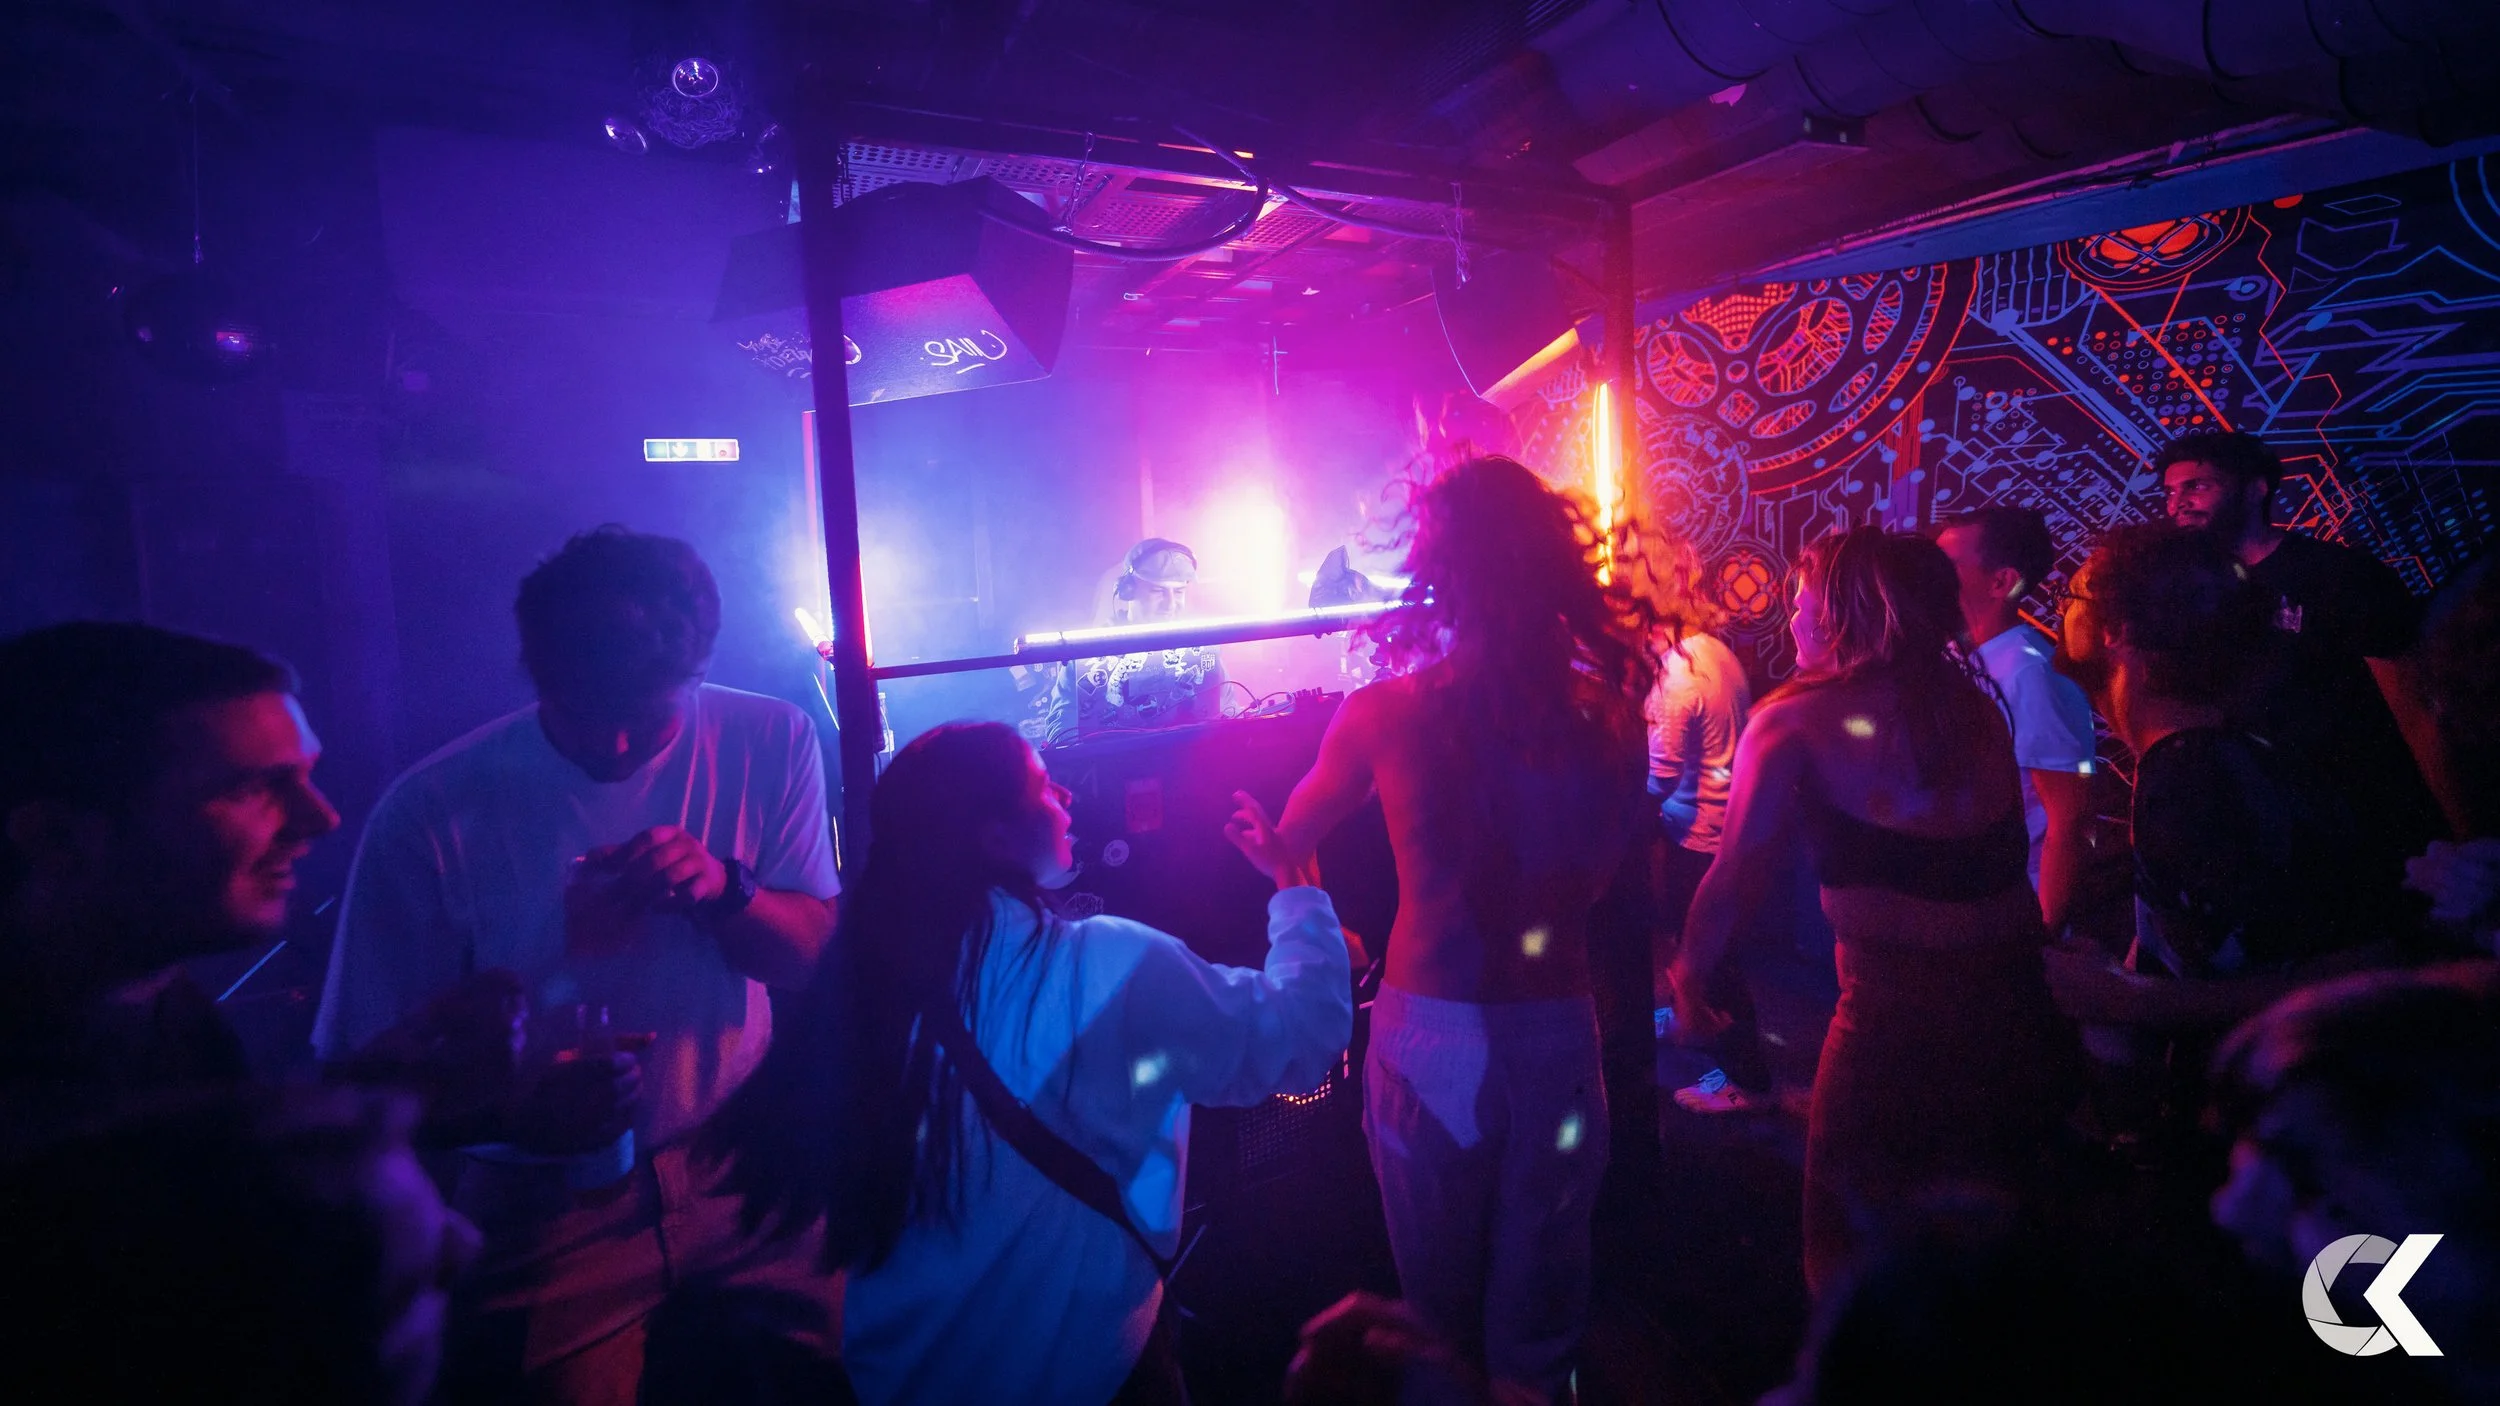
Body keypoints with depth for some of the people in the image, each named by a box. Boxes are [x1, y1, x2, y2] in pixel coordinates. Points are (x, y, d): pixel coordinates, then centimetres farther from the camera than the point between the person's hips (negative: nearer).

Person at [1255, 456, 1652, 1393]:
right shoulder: (1605, 713, -8)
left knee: (1439, 1305, 22)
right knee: (1539, 1307, 22)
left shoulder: (1387, 712, -14)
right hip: (1558, 1027, 2)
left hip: (1432, 1031, -1)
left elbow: (1296, 835, 4)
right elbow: (1606, 872, 6)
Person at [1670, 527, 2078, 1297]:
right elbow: (2000, 863, 13)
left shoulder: (1797, 720, -6)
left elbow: (1735, 876, -5)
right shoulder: (1976, 706, 9)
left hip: (1895, 1016, -6)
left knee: (1853, 1262, 14)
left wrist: (1688, 977, 8)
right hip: (2017, 1013, 6)